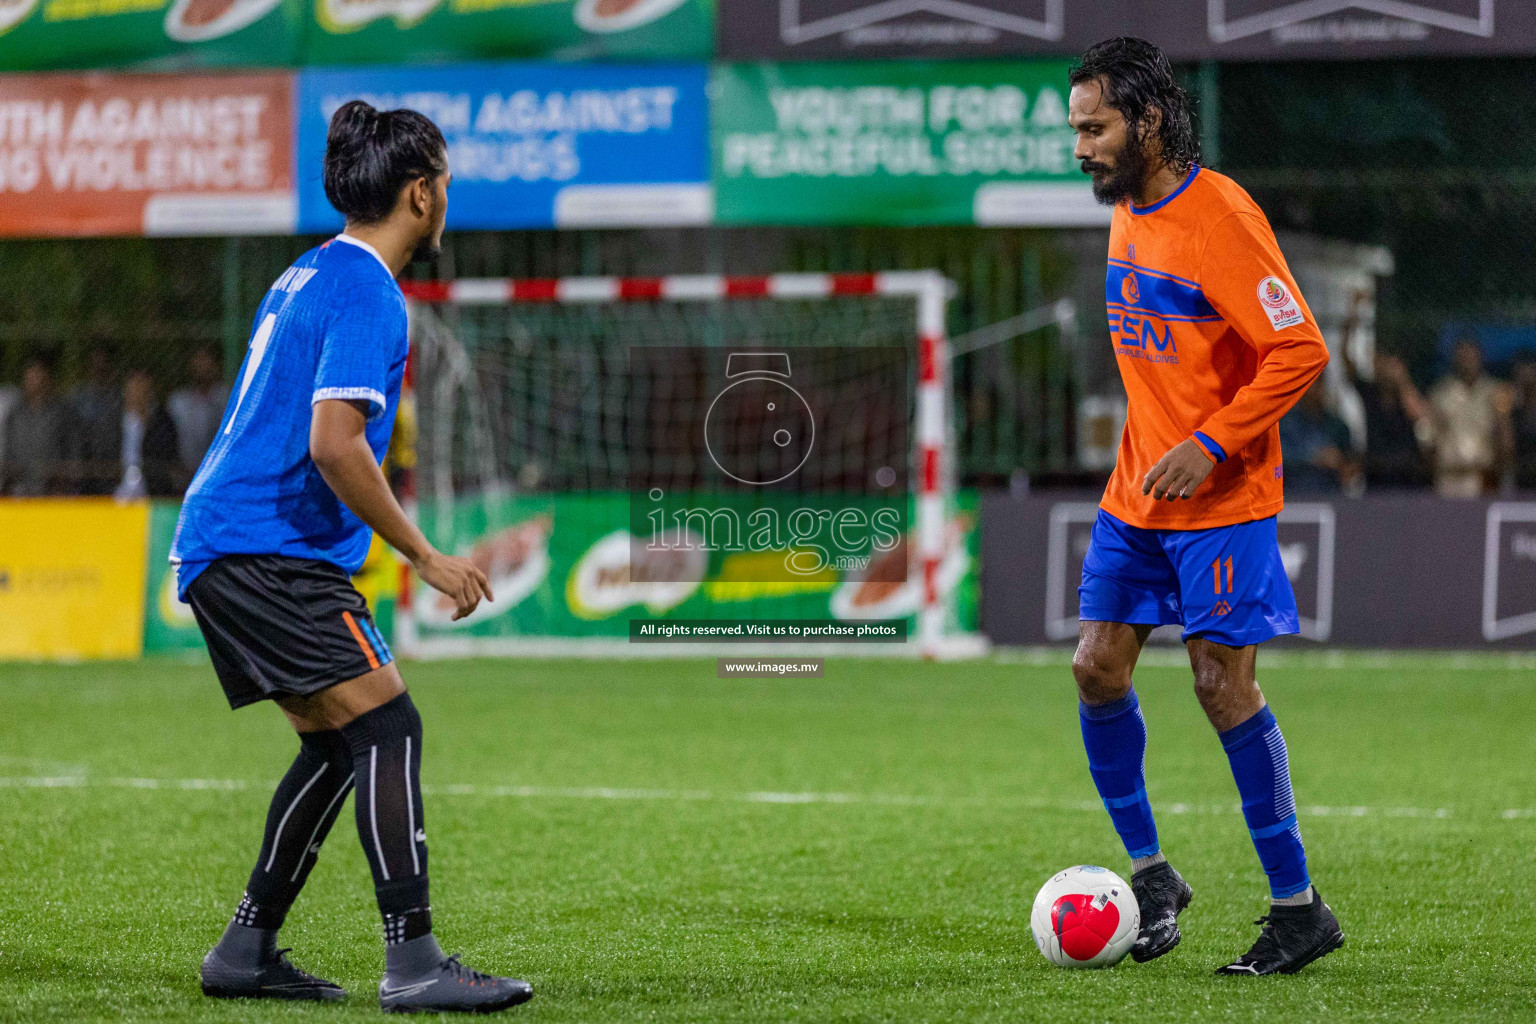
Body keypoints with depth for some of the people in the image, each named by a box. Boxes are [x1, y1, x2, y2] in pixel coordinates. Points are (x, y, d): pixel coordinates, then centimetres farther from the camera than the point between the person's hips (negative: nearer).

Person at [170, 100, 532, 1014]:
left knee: (338, 746, 15)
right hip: (269, 553, -10)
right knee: (387, 725, -14)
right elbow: (334, 445, -23)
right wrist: (425, 556, -16)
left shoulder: (309, 277, 19)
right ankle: (413, 962, -19)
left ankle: (247, 951, 17)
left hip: (224, 550, 10)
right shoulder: (366, 295, -13)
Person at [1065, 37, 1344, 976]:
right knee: (1097, 668, 2)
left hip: (1221, 501, -8)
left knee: (1225, 688, -7)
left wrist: (1209, 446, -21)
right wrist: (1156, 448, 18)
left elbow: (1300, 351, -19)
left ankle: (1299, 908, 2)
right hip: (1136, 495, 8)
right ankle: (1151, 874, 16)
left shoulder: (1220, 215, -17)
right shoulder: (1127, 214, 9)